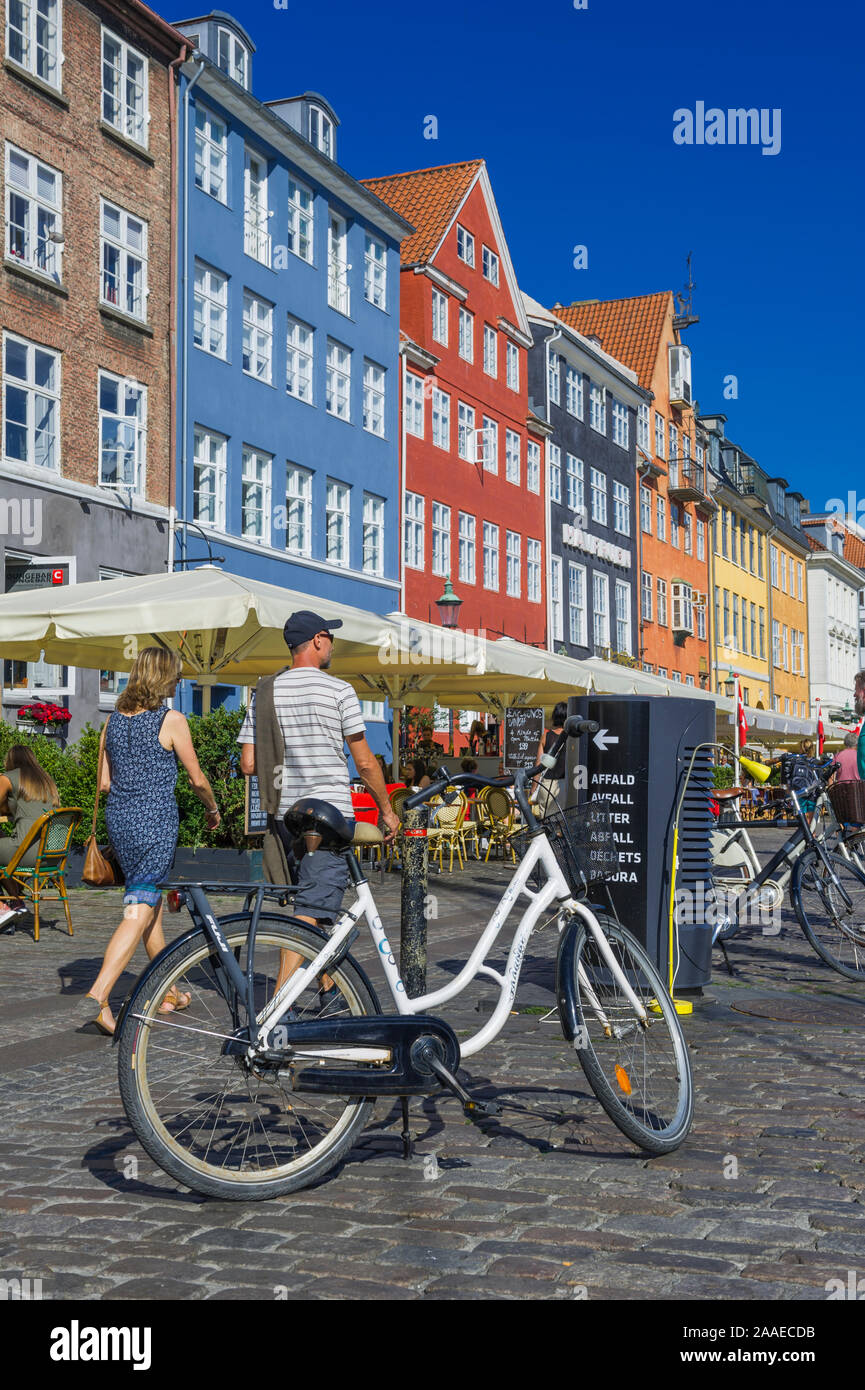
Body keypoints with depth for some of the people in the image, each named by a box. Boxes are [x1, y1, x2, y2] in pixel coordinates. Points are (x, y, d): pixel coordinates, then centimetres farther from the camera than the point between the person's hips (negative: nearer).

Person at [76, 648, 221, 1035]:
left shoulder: (112, 721, 9)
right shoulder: (172, 721, -8)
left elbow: (104, 783, 12)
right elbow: (196, 778, -2)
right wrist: (212, 809, 17)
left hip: (118, 819, 7)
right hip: (156, 822, -7)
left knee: (150, 903, 19)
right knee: (139, 912, -8)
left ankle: (167, 993, 30)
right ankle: (97, 997, -20)